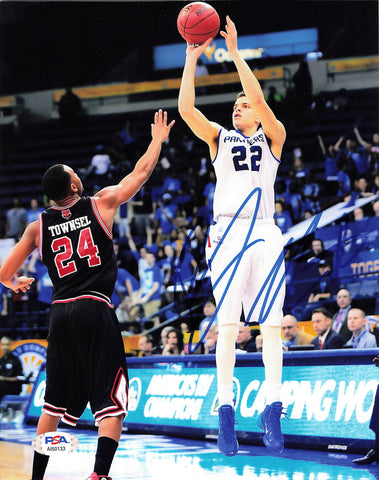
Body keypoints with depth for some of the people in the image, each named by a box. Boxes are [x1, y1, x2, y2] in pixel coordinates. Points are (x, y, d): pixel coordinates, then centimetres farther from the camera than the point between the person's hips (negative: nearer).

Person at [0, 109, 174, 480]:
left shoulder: (37, 227, 8)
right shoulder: (102, 204, 2)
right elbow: (141, 172, 14)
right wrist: (158, 140, 30)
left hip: (60, 314, 4)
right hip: (96, 311, -4)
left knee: (54, 404, 17)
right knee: (112, 404, -3)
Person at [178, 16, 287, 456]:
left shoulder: (272, 138, 12)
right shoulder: (220, 139, 17)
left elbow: (259, 99, -6)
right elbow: (186, 109, 3)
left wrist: (234, 52, -7)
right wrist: (191, 58, 0)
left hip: (265, 235, -1)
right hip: (228, 234, 1)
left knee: (271, 323, -4)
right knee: (228, 323, -6)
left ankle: (272, 409, -3)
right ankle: (225, 410, -5)